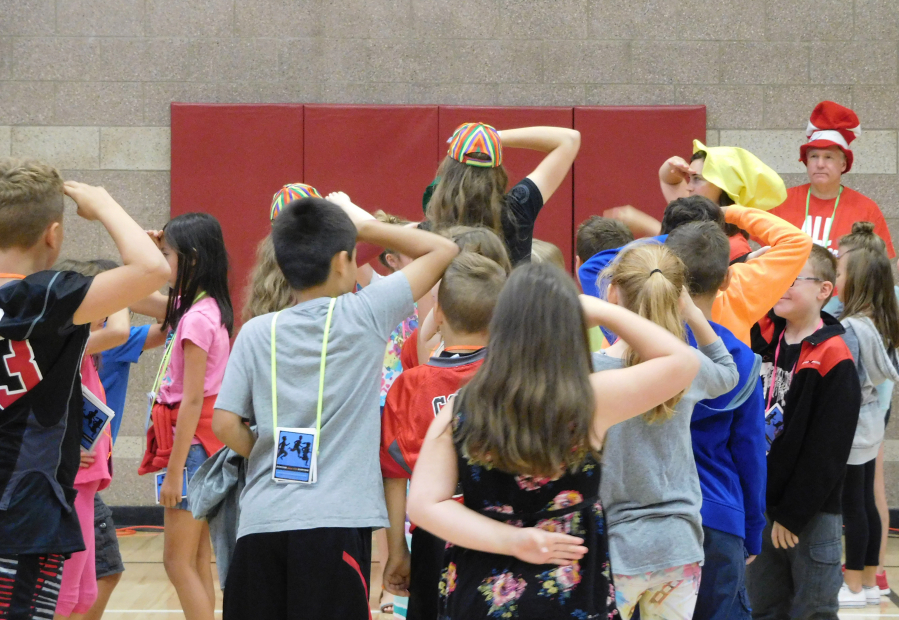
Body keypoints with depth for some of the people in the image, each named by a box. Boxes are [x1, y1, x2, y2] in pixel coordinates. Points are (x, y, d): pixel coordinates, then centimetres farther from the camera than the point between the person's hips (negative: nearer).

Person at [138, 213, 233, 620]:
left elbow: (192, 401, -20)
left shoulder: (197, 318, -18)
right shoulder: (208, 308, 9)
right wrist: (154, 248, 18)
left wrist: (174, 472, -18)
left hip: (193, 446, -9)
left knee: (179, 563, -5)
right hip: (203, 444, 9)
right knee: (197, 564, 12)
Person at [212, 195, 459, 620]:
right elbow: (443, 250, 9)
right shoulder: (364, 315, 0)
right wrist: (366, 225, 18)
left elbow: (225, 424, 0)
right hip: (334, 524, -3)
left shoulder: (257, 333, 6)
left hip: (261, 521, 3)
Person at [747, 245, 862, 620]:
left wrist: (794, 514, -15)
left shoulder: (833, 357, -13)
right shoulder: (763, 336, 4)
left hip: (812, 514, -6)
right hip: (761, 503, 6)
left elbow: (827, 450, -15)